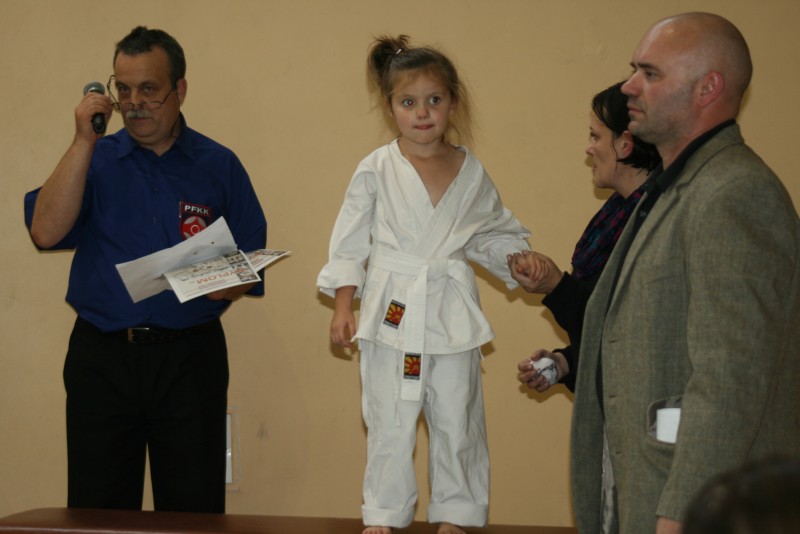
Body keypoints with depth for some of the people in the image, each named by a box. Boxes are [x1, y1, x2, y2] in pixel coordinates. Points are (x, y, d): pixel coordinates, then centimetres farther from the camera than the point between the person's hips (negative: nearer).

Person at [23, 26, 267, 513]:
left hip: (189, 359, 0)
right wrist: (84, 141, -9)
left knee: (193, 511, 1)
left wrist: (222, 286, -15)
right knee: (99, 512, 2)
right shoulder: (97, 160, 8)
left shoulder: (218, 166, 8)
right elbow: (46, 232, -7)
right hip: (102, 357, 1)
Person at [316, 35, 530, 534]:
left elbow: (495, 234, 15)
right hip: (393, 314, -2)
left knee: (457, 421, 8)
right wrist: (343, 306, -3)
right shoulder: (376, 170, -1)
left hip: (452, 315, 2)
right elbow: (350, 243, 2)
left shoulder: (472, 172, 5)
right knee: (390, 424, 2)